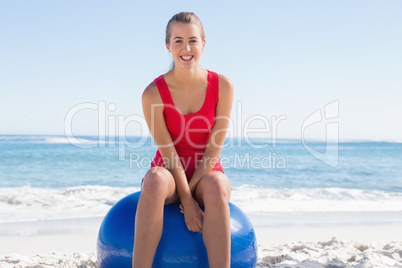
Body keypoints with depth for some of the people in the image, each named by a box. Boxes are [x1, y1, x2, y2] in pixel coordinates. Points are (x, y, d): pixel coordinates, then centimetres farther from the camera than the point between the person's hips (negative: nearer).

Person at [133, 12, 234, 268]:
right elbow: (167, 152, -15)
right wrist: (187, 201, -20)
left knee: (216, 187, -36)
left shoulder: (222, 86, -10)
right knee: (156, 180, -37)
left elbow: (215, 148, -9)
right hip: (170, 173, 0)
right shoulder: (153, 94, -13)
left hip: (206, 173, 1)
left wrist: (191, 190, -14)